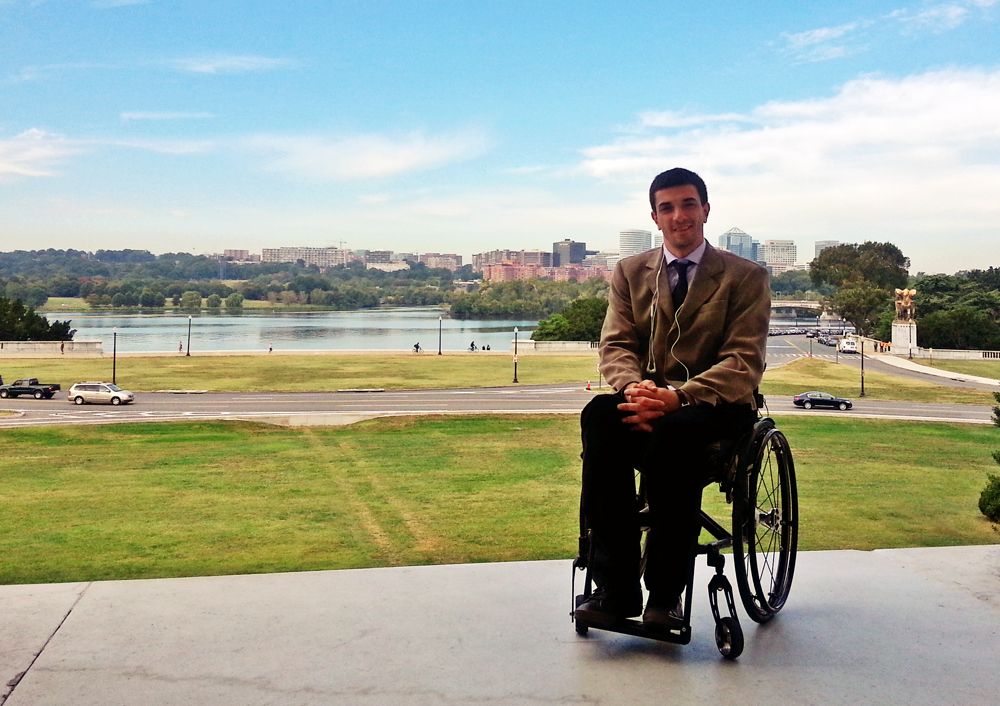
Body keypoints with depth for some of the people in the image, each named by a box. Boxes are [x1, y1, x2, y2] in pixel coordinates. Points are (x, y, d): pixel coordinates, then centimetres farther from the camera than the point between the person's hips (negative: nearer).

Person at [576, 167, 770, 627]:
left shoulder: (746, 277, 3)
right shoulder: (630, 273, 14)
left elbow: (744, 362, -7)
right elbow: (616, 345, 6)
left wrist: (678, 396, -25)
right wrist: (633, 386, -20)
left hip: (716, 405, -3)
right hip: (648, 398, 3)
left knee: (672, 430, -38)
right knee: (599, 415, -33)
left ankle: (665, 592, -27)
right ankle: (615, 585, -29)